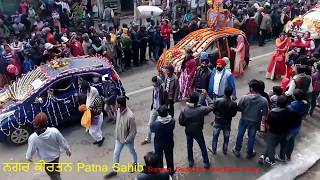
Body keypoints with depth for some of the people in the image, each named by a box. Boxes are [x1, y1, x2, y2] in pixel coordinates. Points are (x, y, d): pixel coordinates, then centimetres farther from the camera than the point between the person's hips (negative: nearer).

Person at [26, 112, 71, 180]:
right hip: (56, 155, 3)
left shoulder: (33, 138, -32)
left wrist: (28, 157, 10)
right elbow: (63, 142, -14)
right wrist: (67, 149, 6)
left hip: (47, 160, -3)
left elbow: (31, 151, -14)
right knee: (56, 170, 35)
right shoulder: (54, 131, -29)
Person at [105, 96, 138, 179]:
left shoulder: (130, 116, -37)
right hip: (119, 138, 6)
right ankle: (115, 170, 36)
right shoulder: (119, 110, -13)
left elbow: (133, 131, -26)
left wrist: (126, 140, -18)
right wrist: (117, 135, 14)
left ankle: (134, 164, 51)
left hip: (128, 139, -6)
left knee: (132, 151, 22)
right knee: (116, 153, 17)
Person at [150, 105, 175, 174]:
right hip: (169, 143, 2)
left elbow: (152, 129, -10)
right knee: (169, 157, 25)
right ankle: (171, 171, 47)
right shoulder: (172, 121, -27)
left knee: (159, 159, 23)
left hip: (158, 144, -1)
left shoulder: (155, 124, -33)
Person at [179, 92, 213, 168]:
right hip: (198, 132, -1)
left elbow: (181, 122, -12)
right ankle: (206, 162, 32)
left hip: (188, 131, 2)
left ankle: (190, 161, 38)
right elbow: (210, 108, -10)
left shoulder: (184, 110, -20)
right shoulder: (201, 109, -26)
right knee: (203, 147, 19)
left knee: (189, 146, 23)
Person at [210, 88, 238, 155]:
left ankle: (214, 151, 36)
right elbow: (233, 114, -8)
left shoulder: (217, 101, -21)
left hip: (217, 122, 0)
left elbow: (214, 111, -8)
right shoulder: (234, 104, -22)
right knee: (226, 138, 22)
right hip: (227, 123, 0)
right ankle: (225, 151, 40)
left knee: (215, 137, 20)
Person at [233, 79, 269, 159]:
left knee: (240, 135, 20)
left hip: (244, 120, -1)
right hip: (254, 122, 1)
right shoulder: (264, 100, -21)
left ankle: (237, 151, 37)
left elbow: (238, 108, -12)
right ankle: (249, 153, 38)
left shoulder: (244, 98, -25)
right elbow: (265, 114, -9)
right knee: (251, 137, 19)